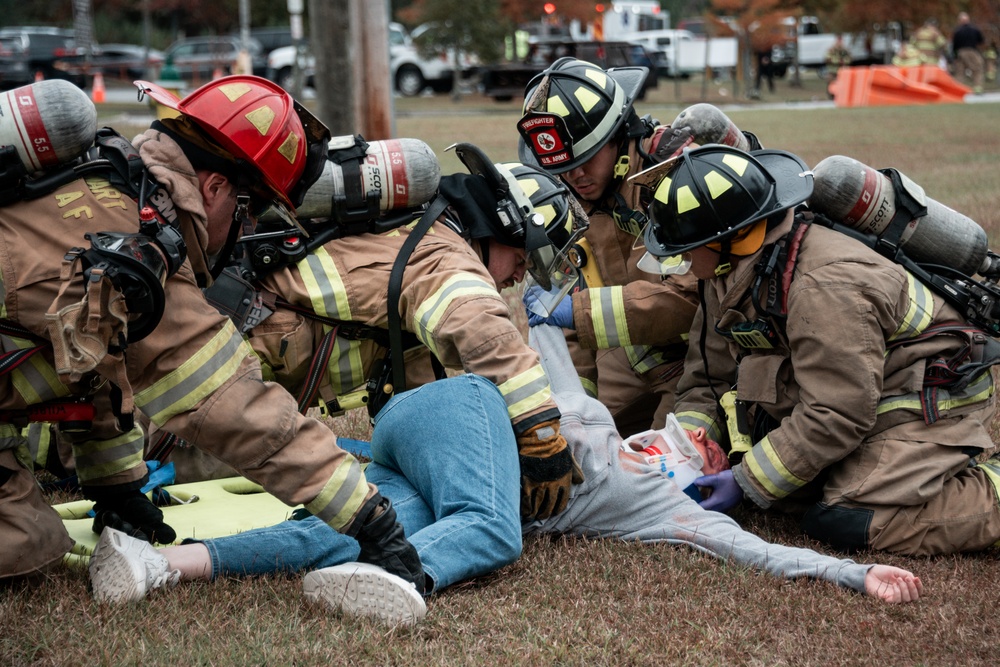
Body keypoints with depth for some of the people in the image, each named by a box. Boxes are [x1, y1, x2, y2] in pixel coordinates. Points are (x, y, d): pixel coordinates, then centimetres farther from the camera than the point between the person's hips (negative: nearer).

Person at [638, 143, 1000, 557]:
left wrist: (746, 483, -23)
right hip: (852, 406, 10)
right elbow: (707, 380, 6)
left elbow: (835, 418, -29)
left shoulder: (826, 288, -30)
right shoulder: (732, 277, -1)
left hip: (924, 408, -10)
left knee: (842, 522, -24)